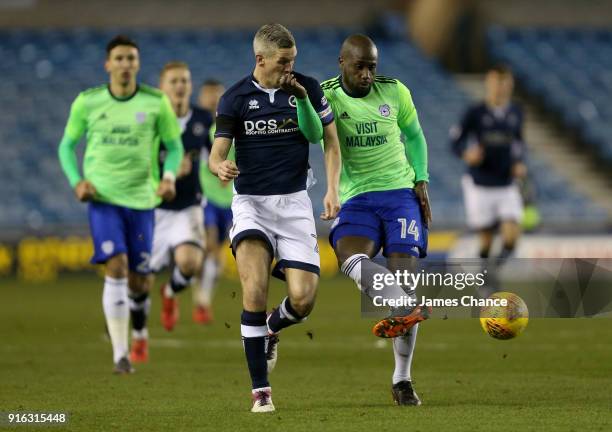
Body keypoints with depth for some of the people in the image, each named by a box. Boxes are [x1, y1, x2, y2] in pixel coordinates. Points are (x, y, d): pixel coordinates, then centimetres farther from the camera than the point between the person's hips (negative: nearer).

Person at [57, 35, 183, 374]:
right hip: (103, 197, -1)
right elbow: (67, 145, 12)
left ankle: (126, 315, 40)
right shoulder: (87, 102, 1)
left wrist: (169, 176, -10)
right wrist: (76, 181, -5)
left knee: (139, 283, 3)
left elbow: (174, 146, 9)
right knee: (116, 267, -18)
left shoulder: (156, 103, 0)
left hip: (141, 199, 1)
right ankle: (120, 354, -14)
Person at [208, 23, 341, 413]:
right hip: (251, 202, -1)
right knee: (255, 292, -20)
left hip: (294, 202, 1)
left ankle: (272, 328, 28)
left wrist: (332, 190, -7)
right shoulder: (236, 98, -3)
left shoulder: (307, 88, 0)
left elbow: (330, 142, 8)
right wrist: (221, 166, -29)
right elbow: (217, 152, -7)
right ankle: (261, 390, -12)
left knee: (303, 299, -9)